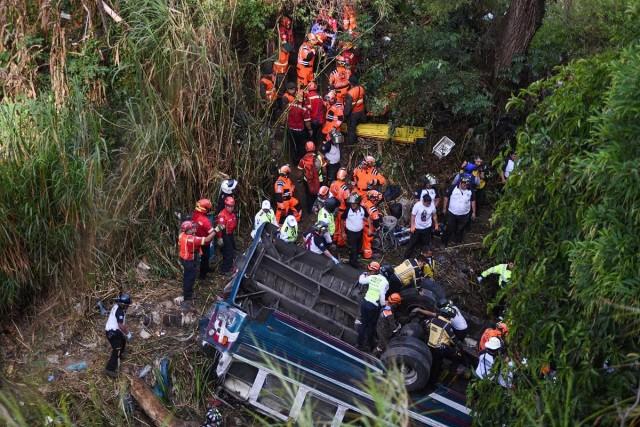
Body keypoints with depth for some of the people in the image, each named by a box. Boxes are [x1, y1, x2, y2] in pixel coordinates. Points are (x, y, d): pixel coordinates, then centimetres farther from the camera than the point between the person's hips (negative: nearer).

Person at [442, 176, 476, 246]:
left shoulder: (470, 191, -8)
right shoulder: (453, 188, -16)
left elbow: (473, 201, 3)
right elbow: (446, 197, -6)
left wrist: (473, 212, 6)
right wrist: (444, 208, -1)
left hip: (464, 215, 2)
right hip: (452, 213, -2)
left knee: (460, 230, 17)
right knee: (449, 229, 8)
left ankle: (458, 243, 36)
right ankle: (444, 242, 24)